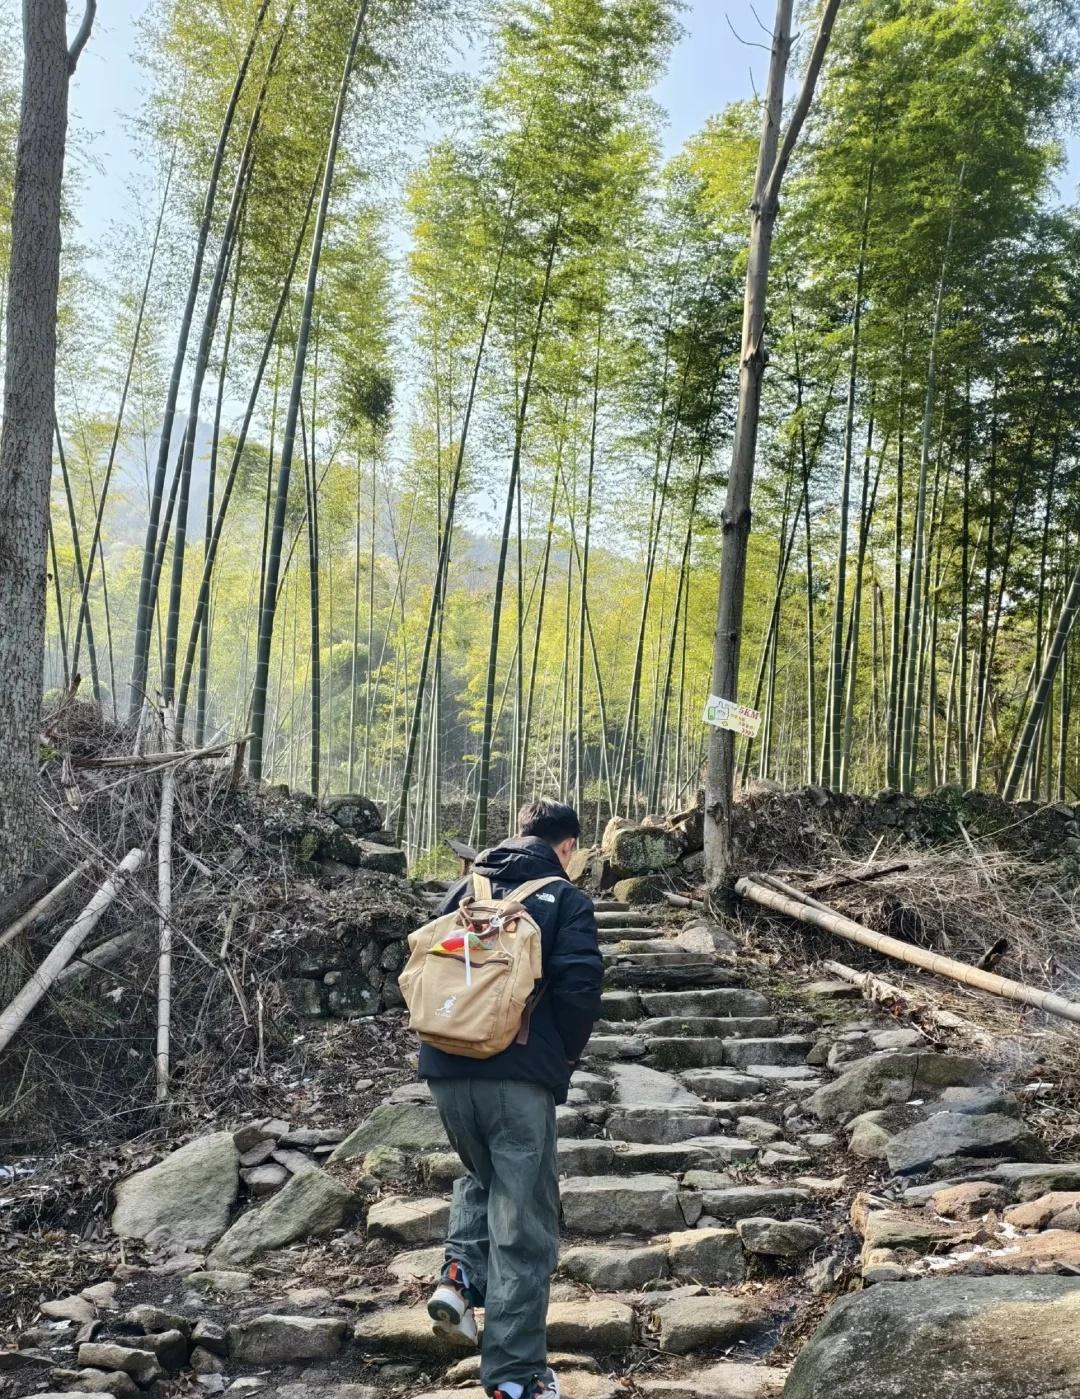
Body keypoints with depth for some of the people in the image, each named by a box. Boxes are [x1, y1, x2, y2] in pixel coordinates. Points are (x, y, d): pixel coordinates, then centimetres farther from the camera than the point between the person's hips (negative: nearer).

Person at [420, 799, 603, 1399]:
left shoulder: (464, 889, 11)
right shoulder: (565, 898, -2)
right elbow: (580, 987, -12)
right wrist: (568, 1053, 4)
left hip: (447, 1070, 5)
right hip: (521, 1076, -5)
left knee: (481, 1176, 30)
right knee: (523, 1223, 5)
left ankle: (461, 1276, 10)